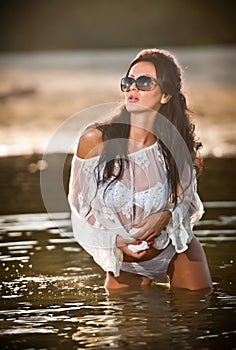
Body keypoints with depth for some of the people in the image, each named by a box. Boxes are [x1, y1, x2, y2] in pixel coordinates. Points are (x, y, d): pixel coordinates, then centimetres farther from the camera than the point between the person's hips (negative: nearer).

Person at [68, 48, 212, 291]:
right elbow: (81, 207, -8)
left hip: (176, 250, 1)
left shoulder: (175, 147, -16)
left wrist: (166, 216, -22)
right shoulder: (95, 140, -19)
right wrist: (115, 240, -21)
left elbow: (186, 202, -1)